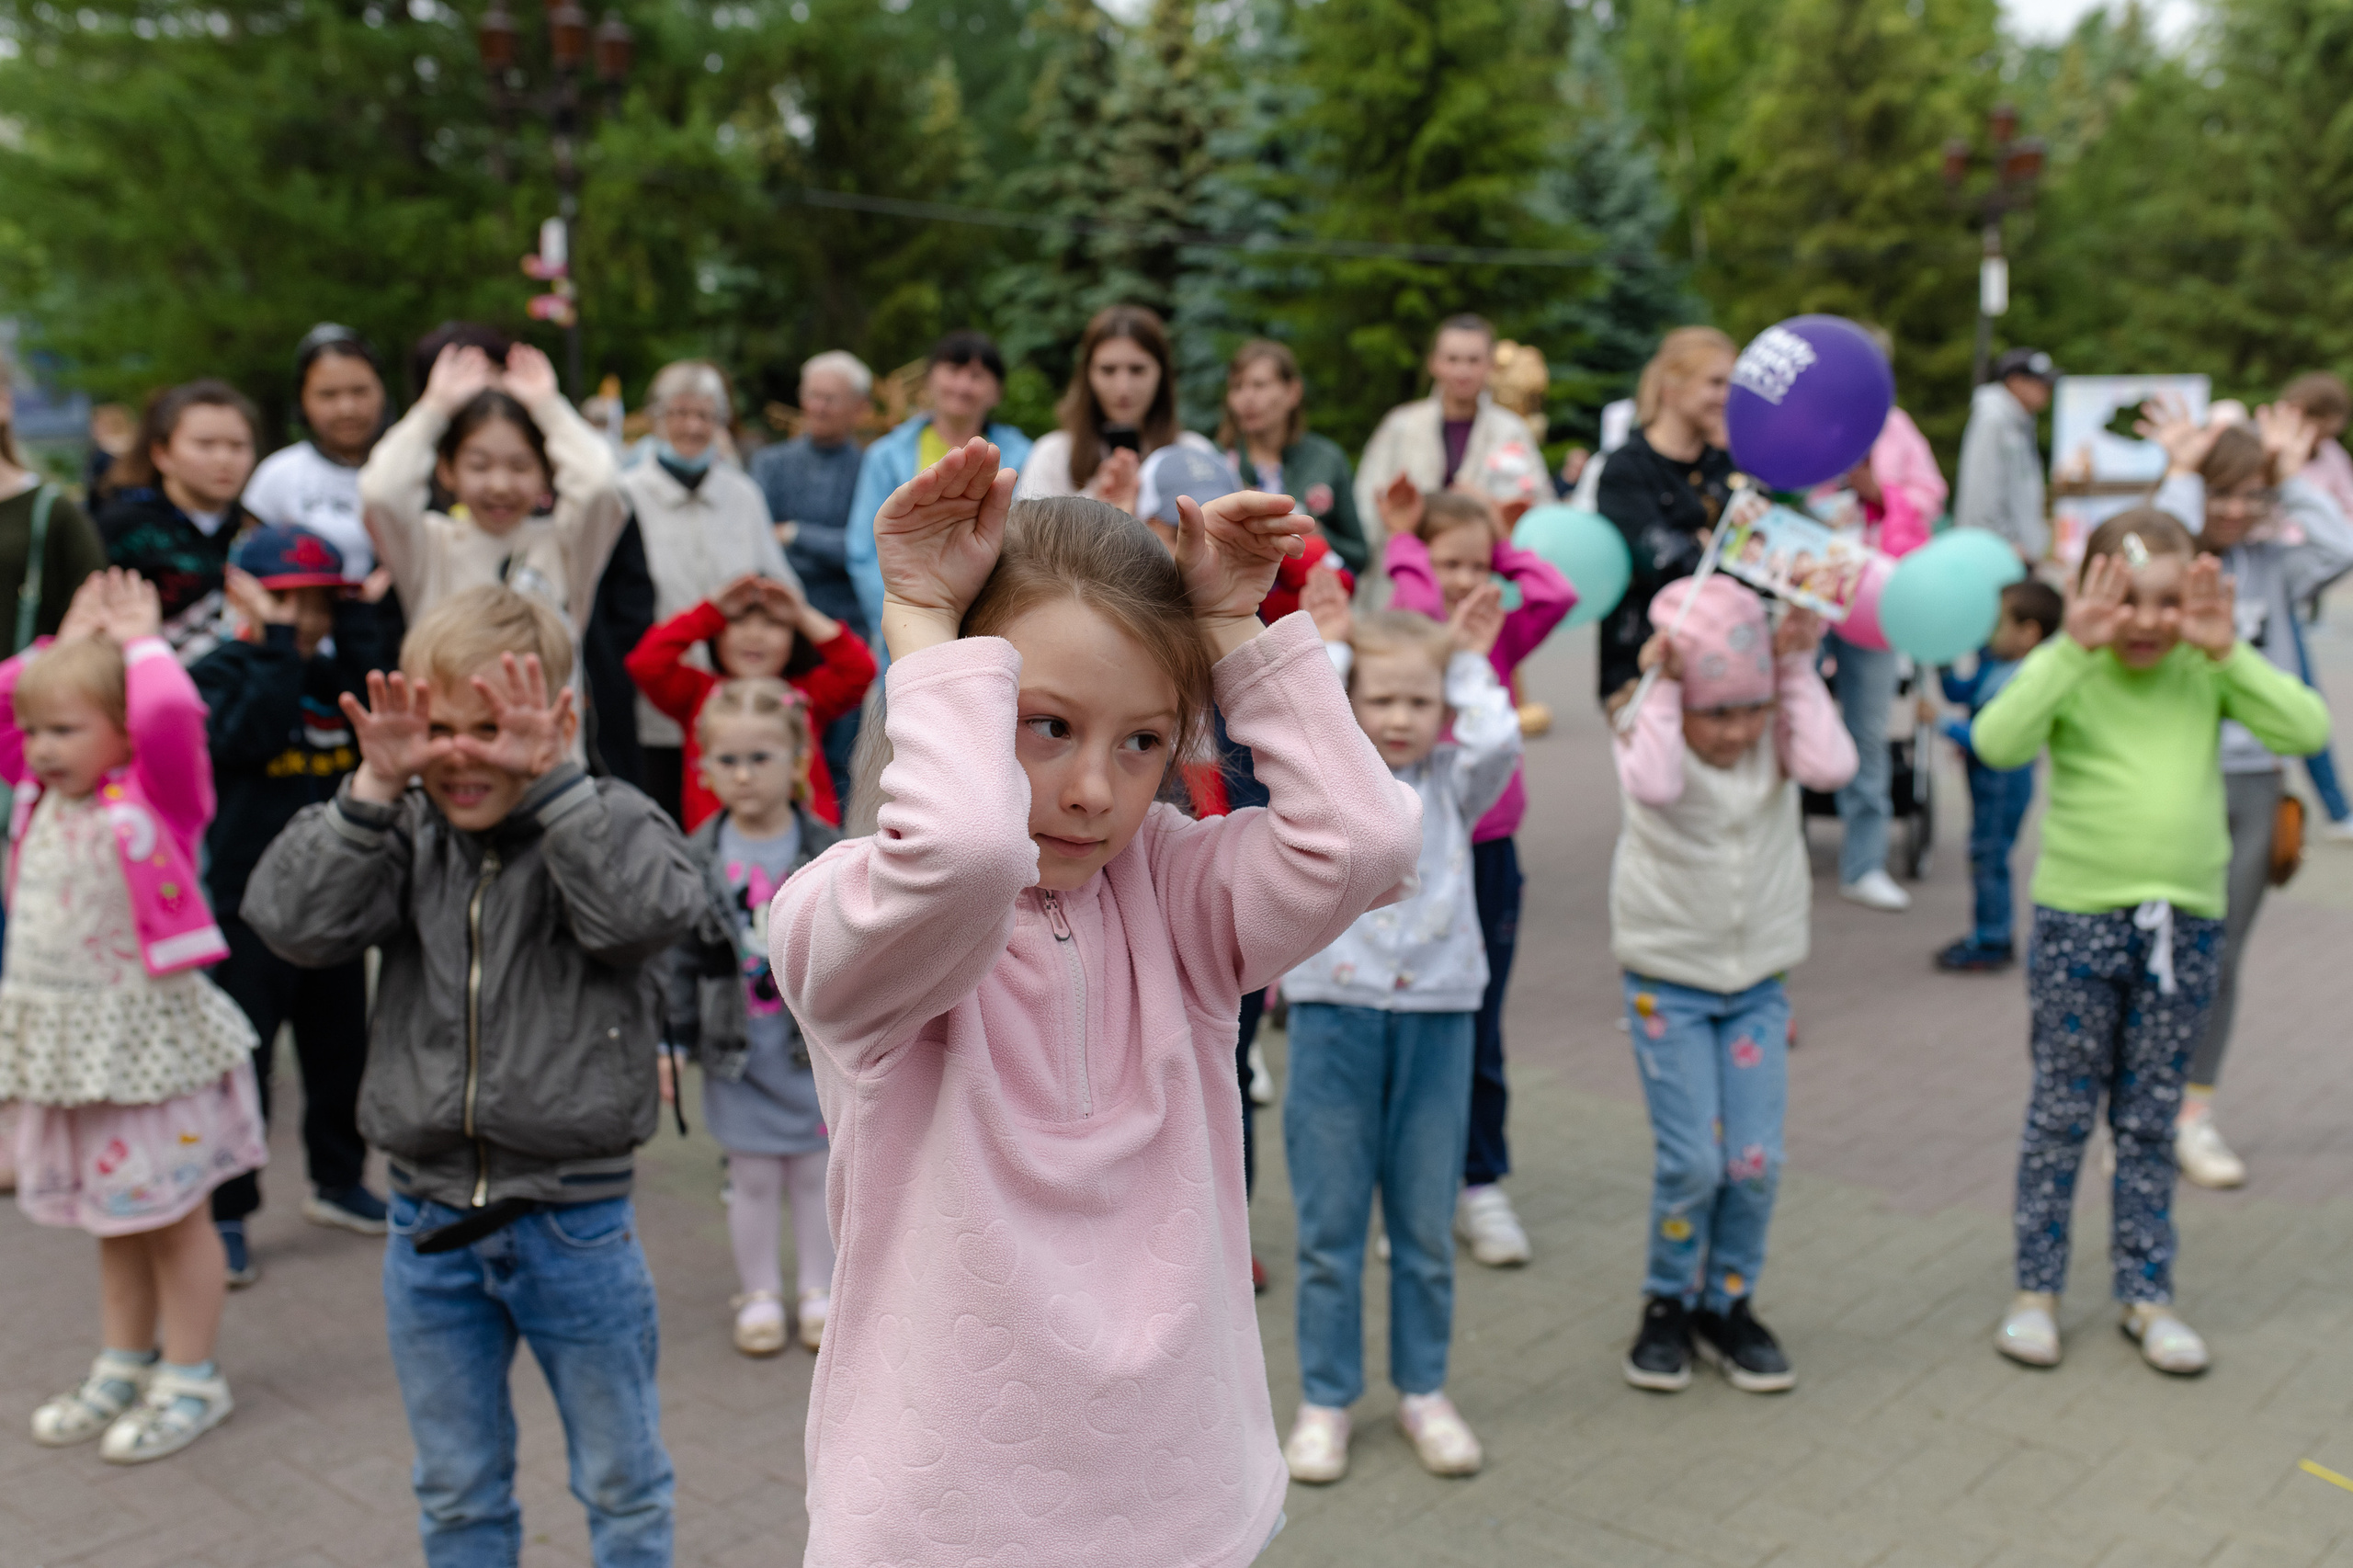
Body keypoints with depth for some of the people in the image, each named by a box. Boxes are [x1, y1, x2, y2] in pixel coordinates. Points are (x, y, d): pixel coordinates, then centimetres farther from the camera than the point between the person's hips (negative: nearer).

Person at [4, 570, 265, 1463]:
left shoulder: (156, 794, -15)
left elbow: (171, 711, -32)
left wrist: (141, 642, -16)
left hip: (146, 1036, -7)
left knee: (171, 1214, 5)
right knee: (113, 1217, 19)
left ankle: (190, 1380, 19)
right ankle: (123, 1367, 34)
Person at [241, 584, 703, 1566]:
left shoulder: (607, 822, -10)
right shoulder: (402, 833, -1)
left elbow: (647, 913, -29)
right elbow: (294, 923, -12)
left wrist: (550, 774, -30)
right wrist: (371, 789, -19)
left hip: (575, 1225, -3)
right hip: (431, 1223, 3)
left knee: (622, 1484, 16)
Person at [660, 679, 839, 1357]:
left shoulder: (827, 853, -6)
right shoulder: (699, 860, -4)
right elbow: (679, 955, 0)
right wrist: (672, 1040, -2)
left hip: (816, 1041, 0)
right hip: (736, 1046, 0)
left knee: (815, 1171, 11)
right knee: (752, 1177, 10)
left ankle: (820, 1291, 27)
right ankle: (760, 1295, 26)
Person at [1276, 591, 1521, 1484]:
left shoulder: (1450, 785, 7)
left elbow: (1499, 743, -12)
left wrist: (1468, 663, 0)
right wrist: (1331, 642, -3)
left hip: (1437, 1017, 2)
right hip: (1335, 1017, -2)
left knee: (1425, 1228, 12)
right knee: (1329, 1228, 7)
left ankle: (1423, 1391, 29)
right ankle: (1325, 1399, 21)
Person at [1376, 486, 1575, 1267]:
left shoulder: (1499, 638, 4)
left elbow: (1558, 594, -12)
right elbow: (1419, 609, -28)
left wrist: (1502, 542, 0)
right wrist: (1405, 546, -12)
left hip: (1489, 847, 3)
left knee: (1480, 1034, 12)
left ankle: (1482, 1186, 26)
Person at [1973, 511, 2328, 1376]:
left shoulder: (2207, 672, 2)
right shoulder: (2069, 671, -7)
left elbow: (2307, 730, -9)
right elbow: (1996, 742, -25)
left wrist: (2227, 652, -16)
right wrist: (2076, 648, -28)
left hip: (2186, 923, 3)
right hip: (2078, 919, -3)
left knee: (2151, 1119, 13)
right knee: (2061, 1112, 8)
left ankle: (2146, 1295, 26)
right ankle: (2035, 1289, 21)